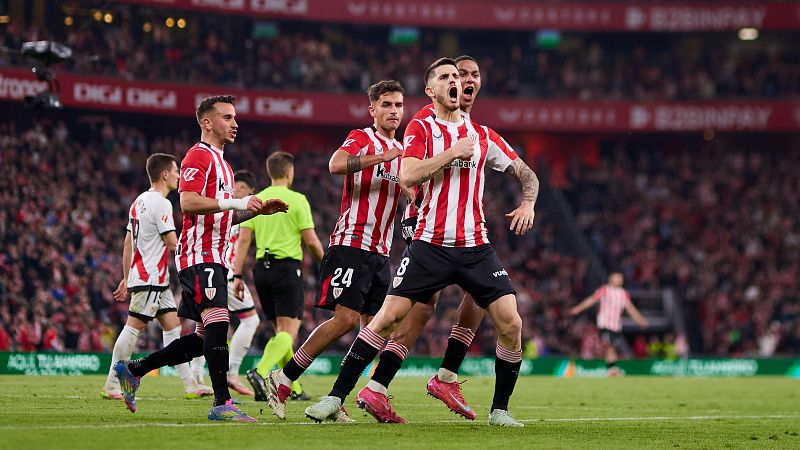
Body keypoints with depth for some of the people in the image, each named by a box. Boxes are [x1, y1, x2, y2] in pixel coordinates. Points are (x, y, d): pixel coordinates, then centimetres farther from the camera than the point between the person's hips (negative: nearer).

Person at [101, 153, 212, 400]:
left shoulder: (140, 201, 16)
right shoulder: (160, 203, -14)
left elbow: (128, 243, 19)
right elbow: (173, 243, -15)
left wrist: (126, 278, 22)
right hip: (150, 277, -10)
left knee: (173, 325, 8)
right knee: (134, 325, -8)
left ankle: (189, 384, 7)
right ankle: (111, 385, -6)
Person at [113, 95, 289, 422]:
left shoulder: (221, 162, 24)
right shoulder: (199, 156, -7)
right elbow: (188, 202, -21)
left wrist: (258, 210, 16)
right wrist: (235, 202, -23)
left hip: (214, 257, 10)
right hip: (199, 255, -10)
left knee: (205, 337, 10)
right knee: (217, 323, -20)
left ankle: (133, 370, 19)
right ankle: (222, 403, -24)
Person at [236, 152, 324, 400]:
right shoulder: (297, 200, -5)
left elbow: (243, 240, 4)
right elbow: (311, 241, -6)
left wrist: (237, 275, 4)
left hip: (262, 268, 6)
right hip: (287, 267, -6)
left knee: (280, 330, 15)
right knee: (288, 331, -8)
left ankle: (294, 388, 19)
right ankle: (260, 372, -32)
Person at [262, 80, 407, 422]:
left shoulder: (401, 152, 18)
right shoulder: (361, 138, -3)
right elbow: (336, 164, -24)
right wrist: (382, 157, -30)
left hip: (380, 252, 8)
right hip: (351, 243, -8)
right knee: (346, 319, -17)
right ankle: (282, 379, -8)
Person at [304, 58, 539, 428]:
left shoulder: (482, 135, 11)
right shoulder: (420, 129, 3)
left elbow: (527, 175, 19)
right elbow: (408, 176, -14)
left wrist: (527, 203, 1)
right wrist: (453, 153, -14)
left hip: (475, 248, 3)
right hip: (430, 245, -3)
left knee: (510, 323, -8)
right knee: (388, 316, -10)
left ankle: (500, 409, 7)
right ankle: (336, 397, -2)